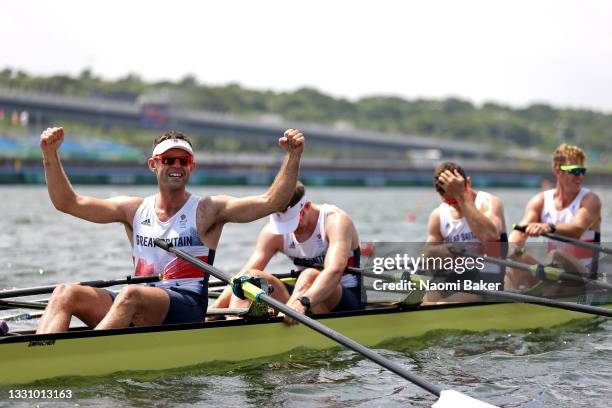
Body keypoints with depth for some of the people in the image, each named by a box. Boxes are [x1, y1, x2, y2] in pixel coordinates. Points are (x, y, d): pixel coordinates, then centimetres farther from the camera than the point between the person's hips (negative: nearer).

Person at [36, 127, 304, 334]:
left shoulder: (207, 211, 5)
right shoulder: (134, 210, 15)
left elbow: (271, 202, -5)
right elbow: (67, 203, 11)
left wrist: (293, 158, -17)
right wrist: (51, 155, 0)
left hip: (187, 309, -4)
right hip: (139, 309, 4)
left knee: (131, 295, -35)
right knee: (66, 294, -18)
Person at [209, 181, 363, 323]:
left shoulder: (336, 220, -19)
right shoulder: (273, 231, -4)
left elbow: (334, 271, -36)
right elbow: (244, 275, -8)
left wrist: (303, 302, -53)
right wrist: (214, 310, -23)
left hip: (347, 300, -5)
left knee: (310, 275, -36)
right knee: (251, 277, -15)